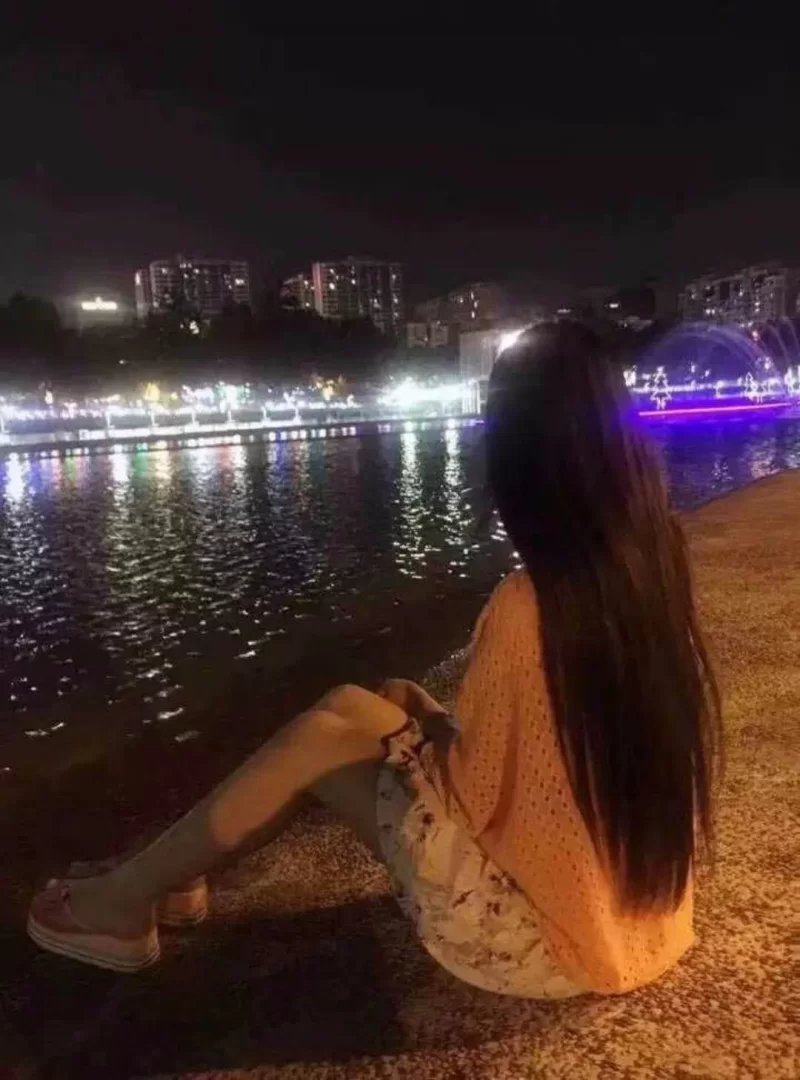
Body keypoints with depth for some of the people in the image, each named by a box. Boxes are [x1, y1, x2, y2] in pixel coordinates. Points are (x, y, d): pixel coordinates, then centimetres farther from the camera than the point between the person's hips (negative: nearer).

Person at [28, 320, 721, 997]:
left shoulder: (528, 607, -29)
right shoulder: (651, 576, -5)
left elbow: (470, 795, -19)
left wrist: (428, 726, 1)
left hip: (546, 938, -7)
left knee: (326, 734, -5)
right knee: (393, 699, 8)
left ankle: (129, 895, 17)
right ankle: (173, 873, 22)